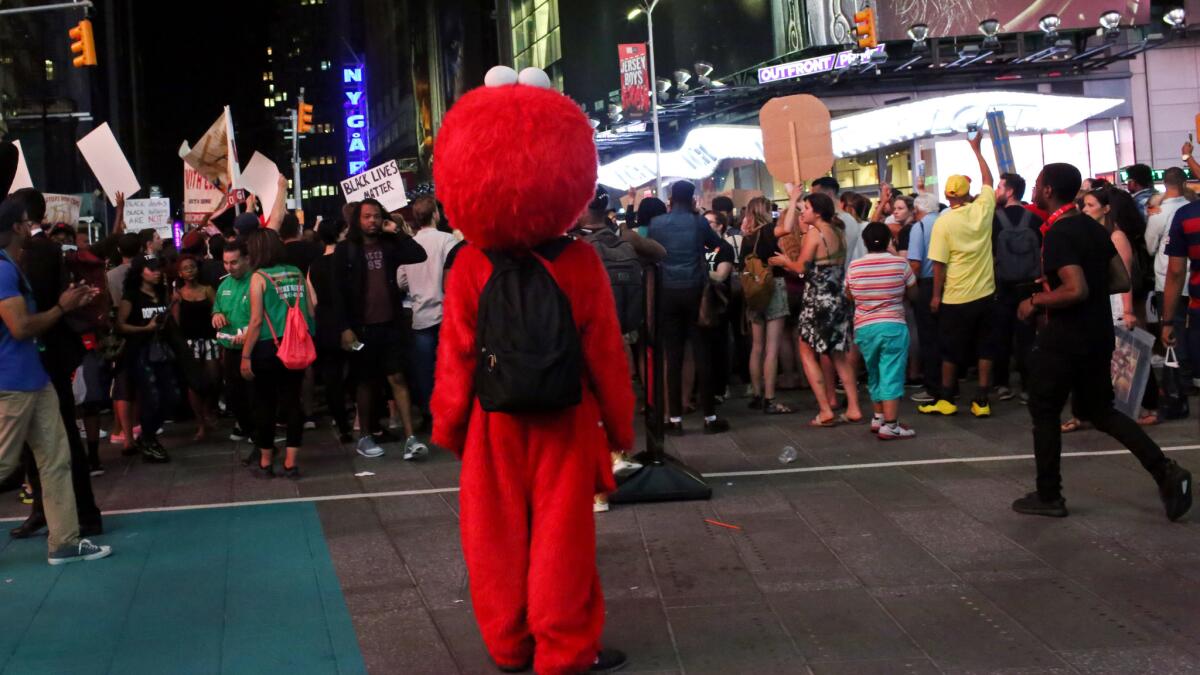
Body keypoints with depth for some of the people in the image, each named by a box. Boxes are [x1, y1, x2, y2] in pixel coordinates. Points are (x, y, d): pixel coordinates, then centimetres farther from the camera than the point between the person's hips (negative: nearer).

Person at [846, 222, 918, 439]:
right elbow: (913, 293, 6)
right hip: (893, 326, -3)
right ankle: (889, 426, -7)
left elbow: (849, 297, 14)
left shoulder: (854, 267, 0)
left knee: (874, 374, 19)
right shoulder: (900, 263, -6)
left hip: (864, 328, 3)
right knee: (892, 375, -3)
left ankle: (878, 417, 29)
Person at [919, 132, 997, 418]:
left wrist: (936, 295, -2)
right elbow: (988, 180, 15)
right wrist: (976, 148, 25)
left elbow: (939, 264, -12)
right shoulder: (982, 209, -4)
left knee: (951, 351, 8)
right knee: (984, 349, 8)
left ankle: (946, 400, 16)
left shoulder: (943, 222, -12)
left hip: (955, 298, -3)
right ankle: (982, 401, 8)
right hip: (984, 293, 3)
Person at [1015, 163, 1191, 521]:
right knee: (1098, 410, 19)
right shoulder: (1093, 227, 8)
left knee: (1044, 413, 8)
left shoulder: (1058, 234, -19)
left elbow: (1076, 291, -28)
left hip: (1064, 338, -8)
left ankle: (1048, 497, 15)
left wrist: (1035, 301, -15)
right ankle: (1165, 471, 7)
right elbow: (1121, 280, 10)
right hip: (1098, 333, 8)